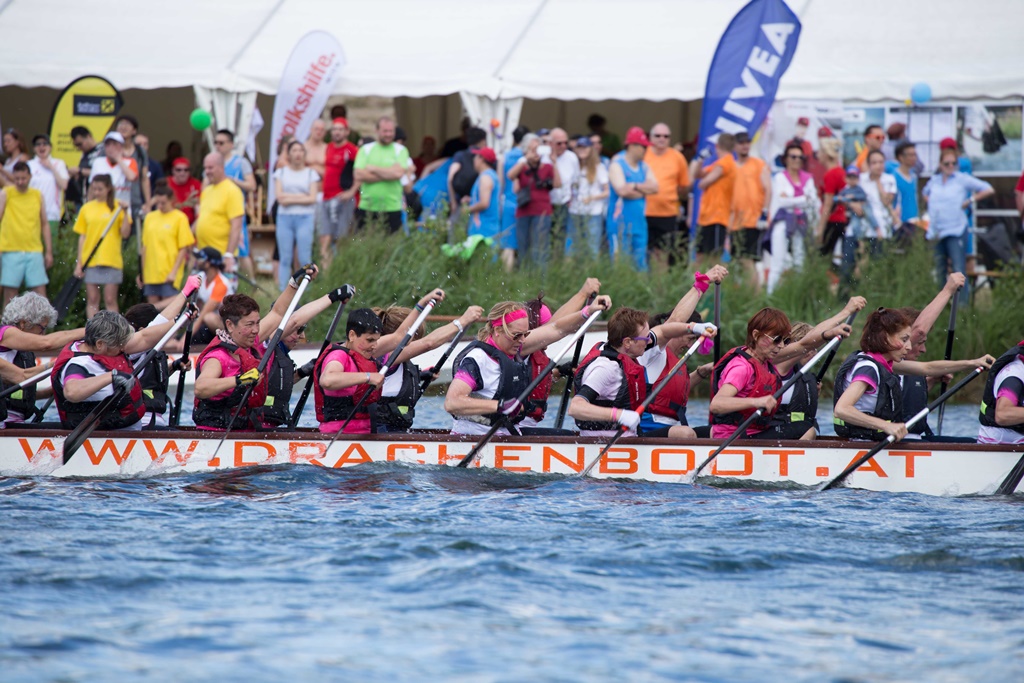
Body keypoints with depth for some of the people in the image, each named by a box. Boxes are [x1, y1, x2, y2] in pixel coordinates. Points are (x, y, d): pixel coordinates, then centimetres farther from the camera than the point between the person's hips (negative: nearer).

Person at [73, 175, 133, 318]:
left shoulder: (117, 206, 1)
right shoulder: (87, 208, 8)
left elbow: (125, 234, -4)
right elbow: (82, 237, 11)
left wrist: (125, 212, -15)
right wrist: (79, 263, 7)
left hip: (111, 261, -2)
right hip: (90, 261, 2)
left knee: (110, 300, -3)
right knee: (92, 299, 3)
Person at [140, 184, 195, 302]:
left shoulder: (179, 218, -2)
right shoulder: (150, 217, 12)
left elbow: (184, 249, -5)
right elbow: (145, 246, 15)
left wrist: (174, 272, -11)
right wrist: (142, 272, 12)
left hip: (169, 275, -5)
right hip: (151, 274, 5)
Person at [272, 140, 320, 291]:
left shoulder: (311, 174, 10)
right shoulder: (281, 173, 13)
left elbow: (312, 198, -2)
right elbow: (279, 196, 0)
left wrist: (290, 199, -5)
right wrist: (302, 196, -6)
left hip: (305, 218, -1)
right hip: (285, 217, 1)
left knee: (304, 258, -7)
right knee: (285, 258, -1)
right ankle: (283, 292, 1)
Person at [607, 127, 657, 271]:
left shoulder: (644, 166, 14)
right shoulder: (617, 165, -5)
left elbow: (655, 187, 2)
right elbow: (622, 190, -18)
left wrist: (634, 186, -9)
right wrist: (644, 190, -3)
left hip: (639, 225, 6)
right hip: (621, 225, -6)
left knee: (641, 267, 6)